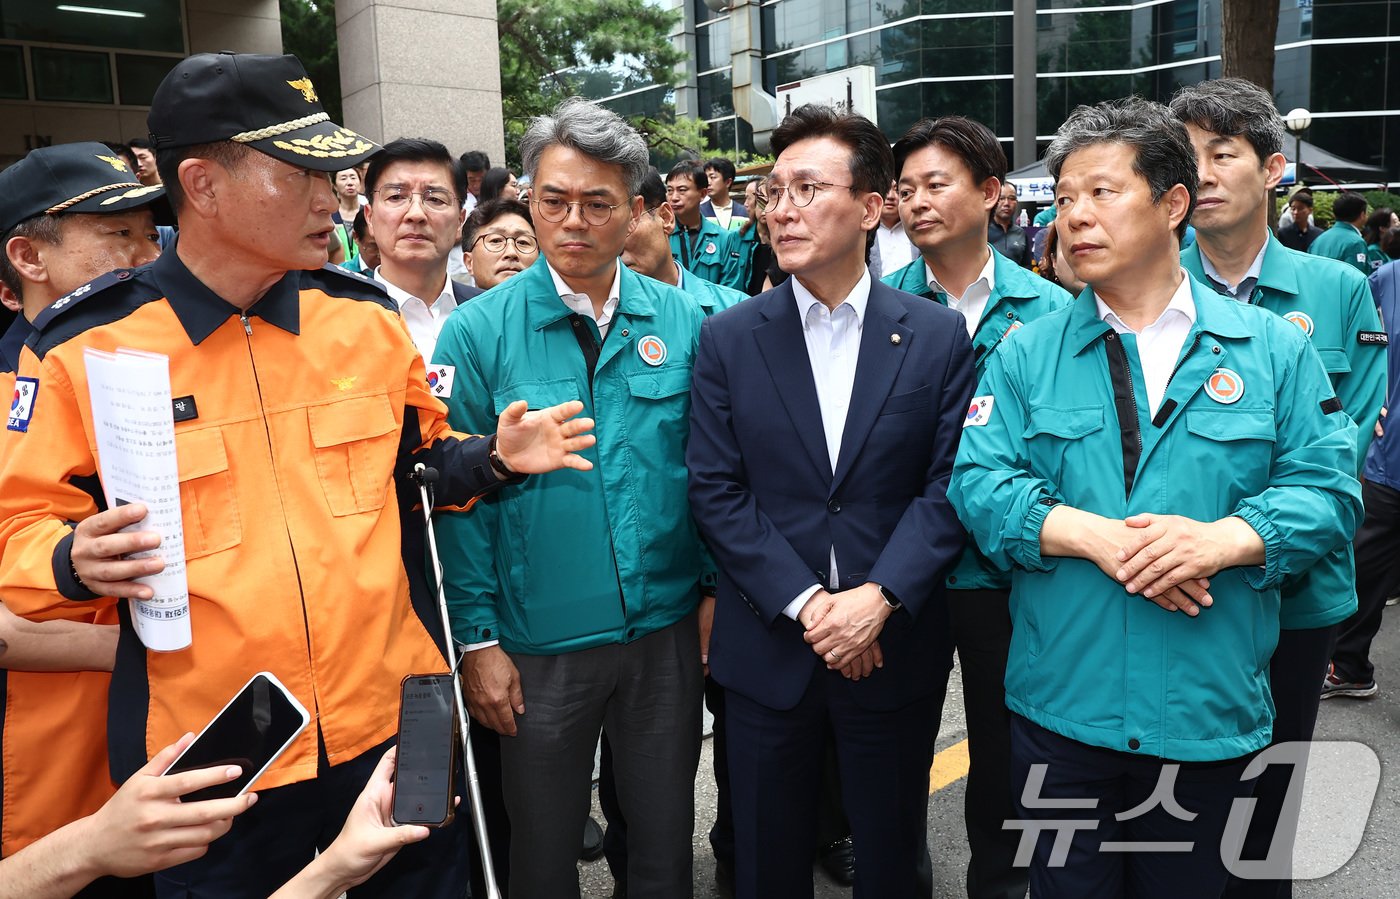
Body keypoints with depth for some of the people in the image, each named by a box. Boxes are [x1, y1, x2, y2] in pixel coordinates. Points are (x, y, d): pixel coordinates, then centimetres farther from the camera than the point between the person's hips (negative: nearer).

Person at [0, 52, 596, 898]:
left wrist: (492, 457, -4)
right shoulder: (83, 348, -8)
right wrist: (77, 563, -20)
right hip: (205, 761, -2)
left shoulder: (366, 319, 1)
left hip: (394, 722, 3)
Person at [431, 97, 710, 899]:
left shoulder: (681, 320, -1)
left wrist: (715, 589, 2)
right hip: (540, 644, -1)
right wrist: (477, 637, -7)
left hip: (669, 631, 2)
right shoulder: (479, 331, -8)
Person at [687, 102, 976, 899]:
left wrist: (878, 599, -17)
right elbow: (716, 490, -5)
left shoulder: (938, 337, -2)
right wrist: (805, 604, -14)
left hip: (896, 646, 0)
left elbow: (948, 485, -5)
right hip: (768, 647, 1)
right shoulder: (730, 338, -1)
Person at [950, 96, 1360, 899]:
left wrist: (1223, 538, -21)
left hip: (1212, 710, 0)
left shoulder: (1274, 347, 2)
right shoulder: (1029, 352, 2)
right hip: (1061, 705, 0)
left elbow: (1329, 486, -3)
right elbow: (979, 483, -7)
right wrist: (1096, 536, -21)